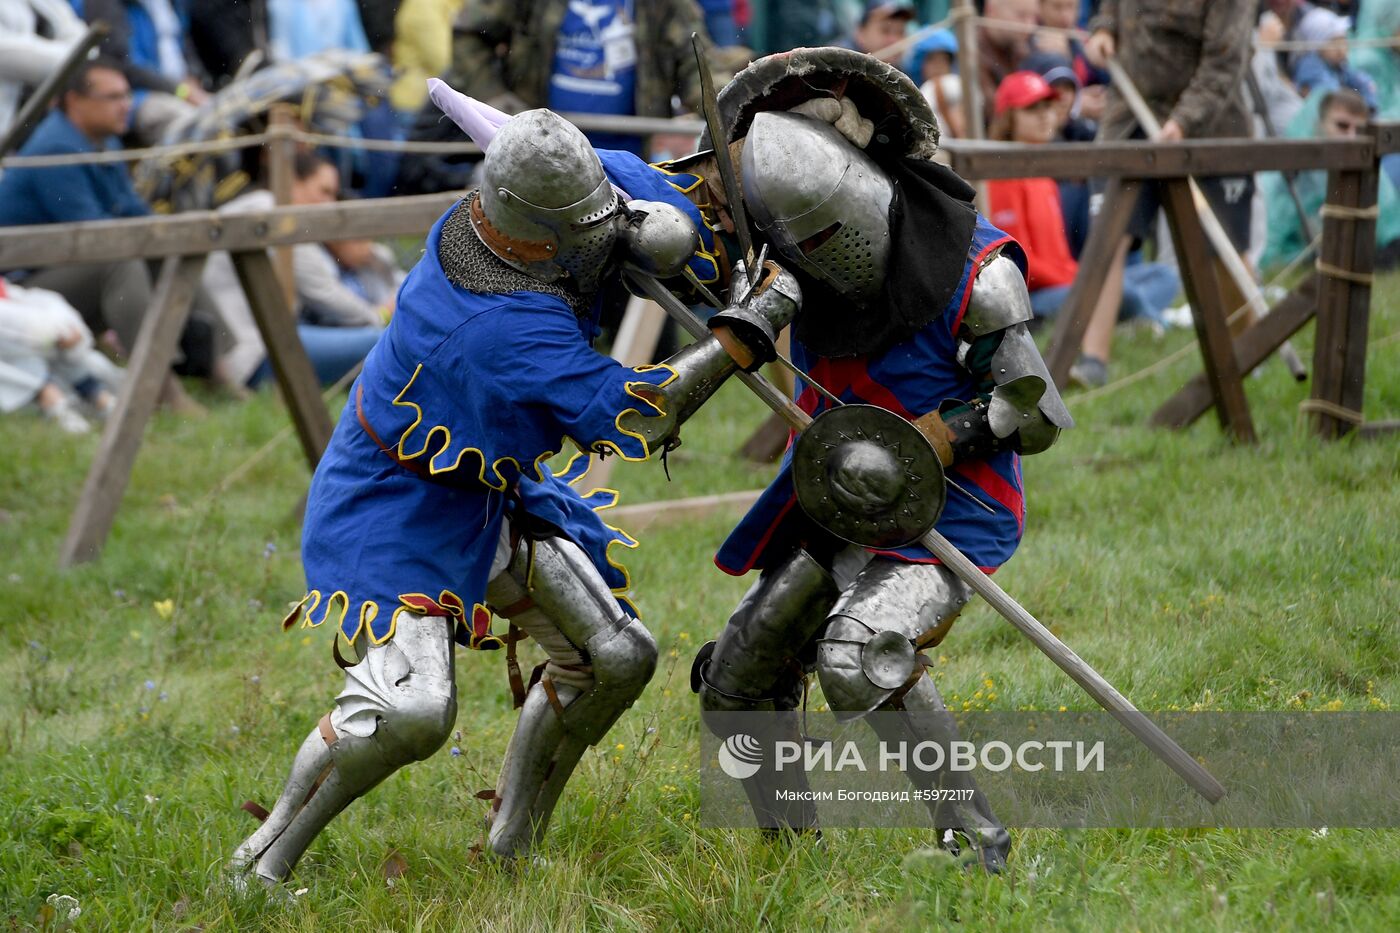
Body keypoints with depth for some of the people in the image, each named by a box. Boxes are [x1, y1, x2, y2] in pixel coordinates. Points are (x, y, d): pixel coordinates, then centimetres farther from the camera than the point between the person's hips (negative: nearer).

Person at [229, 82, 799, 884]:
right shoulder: (505, 322, -37)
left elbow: (630, 180, 4)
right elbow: (631, 419, -34)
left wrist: (662, 232, -18)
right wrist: (753, 326, -28)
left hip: (491, 496, 9)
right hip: (395, 511, -9)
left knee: (618, 658, 5)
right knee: (411, 713, -25)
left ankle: (513, 844, 22)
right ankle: (265, 861, -4)